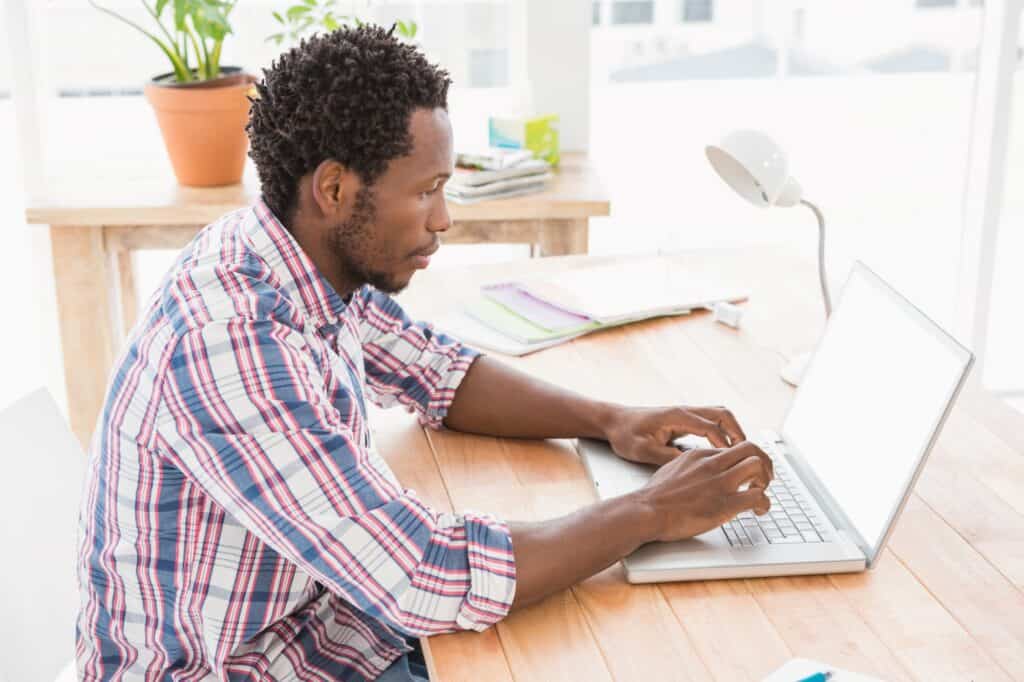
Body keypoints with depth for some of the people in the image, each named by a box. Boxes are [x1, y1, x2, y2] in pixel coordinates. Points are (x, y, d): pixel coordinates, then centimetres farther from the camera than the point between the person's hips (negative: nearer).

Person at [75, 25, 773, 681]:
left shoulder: (309, 259, -5)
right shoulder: (232, 346, -31)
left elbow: (440, 372, 11)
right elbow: (429, 585, -33)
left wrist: (607, 419, -5)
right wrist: (654, 512, -22)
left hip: (323, 613, 7)